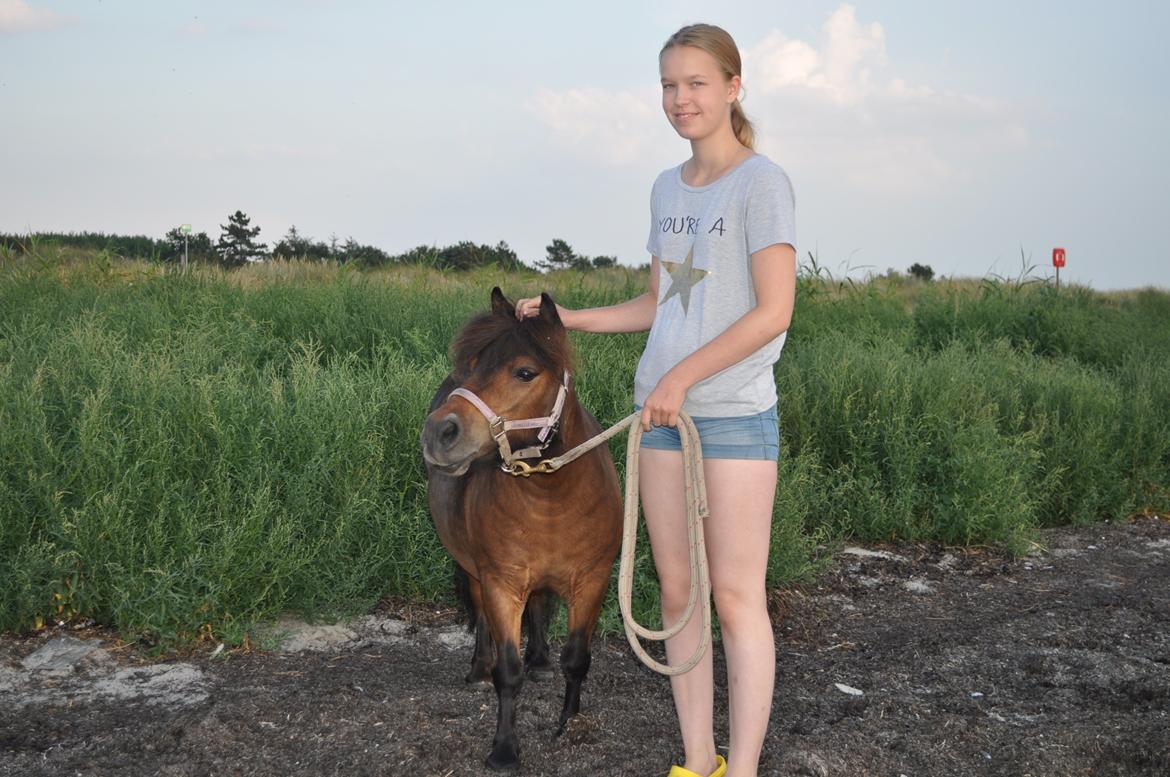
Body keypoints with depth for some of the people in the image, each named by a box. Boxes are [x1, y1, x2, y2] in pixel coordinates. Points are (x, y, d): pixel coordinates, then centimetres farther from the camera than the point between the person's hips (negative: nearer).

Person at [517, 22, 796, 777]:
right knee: (678, 589, 8)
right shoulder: (669, 190, 13)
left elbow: (776, 310, -14)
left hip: (736, 415, -6)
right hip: (663, 412, 6)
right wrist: (567, 319, 11)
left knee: (736, 596, -3)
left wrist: (682, 375, -16)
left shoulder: (763, 181, -7)